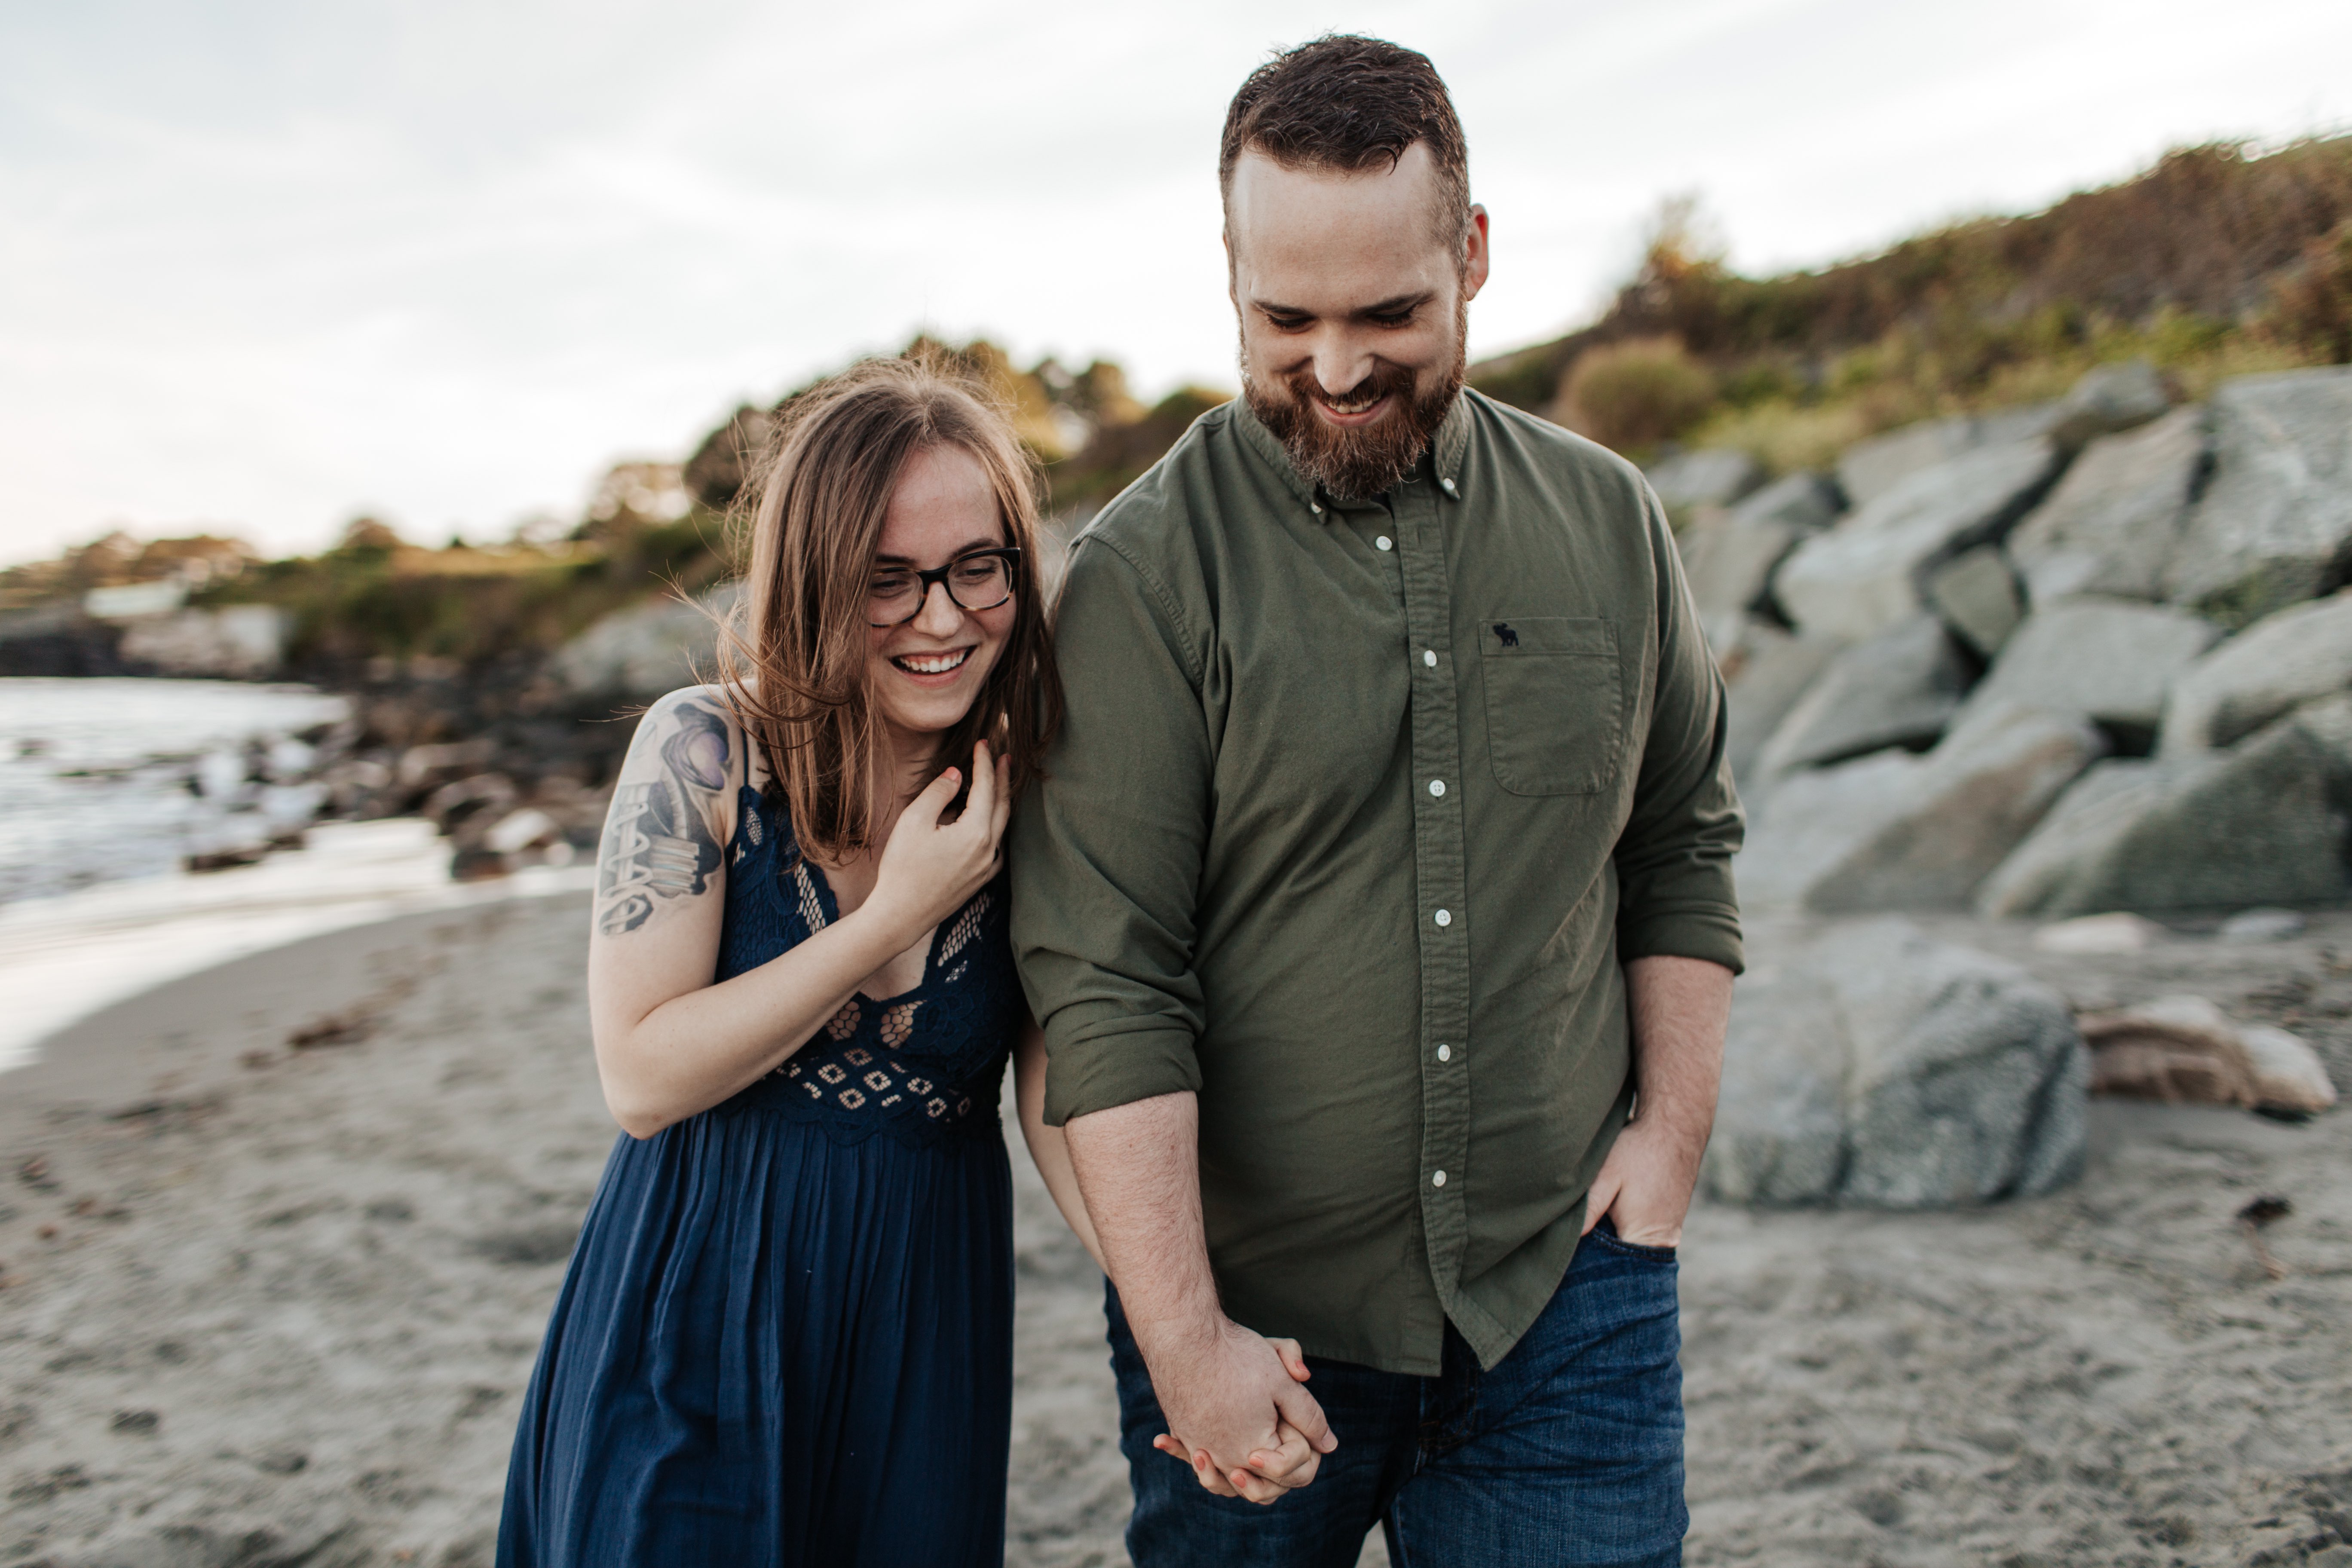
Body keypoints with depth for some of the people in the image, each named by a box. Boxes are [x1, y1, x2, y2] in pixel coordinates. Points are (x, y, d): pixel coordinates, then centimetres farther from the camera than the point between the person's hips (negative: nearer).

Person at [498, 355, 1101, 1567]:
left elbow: (1061, 1104, -7)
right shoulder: (705, 752, -13)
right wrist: (895, 913, -20)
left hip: (922, 1329, 2)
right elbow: (641, 1079, -14)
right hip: (700, 1311, -2)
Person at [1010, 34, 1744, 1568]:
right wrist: (1183, 1341, -15)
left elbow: (1686, 847, 12)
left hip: (1565, 1290, 3)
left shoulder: (1610, 522, 3)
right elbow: (1106, 984, -13)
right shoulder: (1145, 575, -10)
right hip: (1253, 1314, -2)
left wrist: (1673, 1130, 3)